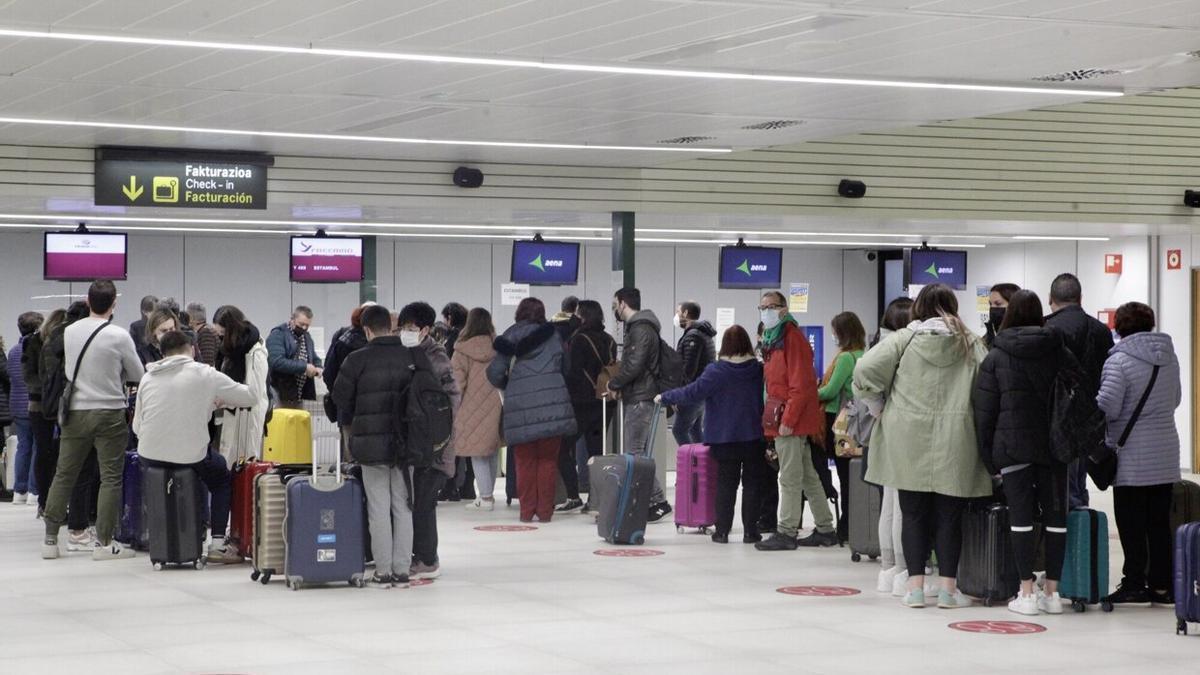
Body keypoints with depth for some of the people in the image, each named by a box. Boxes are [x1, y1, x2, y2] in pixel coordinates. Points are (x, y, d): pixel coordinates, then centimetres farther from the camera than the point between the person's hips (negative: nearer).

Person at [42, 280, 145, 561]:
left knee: (64, 474, 11)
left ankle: (50, 539, 14)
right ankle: (104, 542, 1)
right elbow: (138, 375, 0)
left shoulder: (70, 331, 0)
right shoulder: (119, 336, -12)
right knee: (110, 478, 2)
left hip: (75, 411, 4)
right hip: (110, 412, -4)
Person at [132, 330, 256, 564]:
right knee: (221, 477, 27)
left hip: (150, 455, 4)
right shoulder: (204, 374, -3)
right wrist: (220, 400, 24)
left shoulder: (147, 378, 6)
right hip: (190, 454, -4)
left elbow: (137, 427, 8)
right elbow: (248, 397, 5)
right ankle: (217, 544, 17)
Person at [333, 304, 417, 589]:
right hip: (405, 443, 3)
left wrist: (349, 423, 18)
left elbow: (341, 397, -1)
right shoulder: (411, 358, -1)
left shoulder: (357, 360, -9)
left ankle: (383, 572, 3)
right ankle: (402, 570, 10)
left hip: (371, 443, -3)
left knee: (379, 509, 2)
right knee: (403, 507, 9)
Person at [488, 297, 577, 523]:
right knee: (548, 460, 7)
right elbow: (566, 367, 17)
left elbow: (495, 373, 1)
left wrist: (508, 386, 21)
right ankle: (545, 510, 6)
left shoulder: (510, 337, 4)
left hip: (520, 405, -1)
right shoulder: (552, 335, 10)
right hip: (552, 402, 1)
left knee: (525, 461, 9)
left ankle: (527, 510, 8)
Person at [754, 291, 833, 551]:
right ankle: (825, 529, 19)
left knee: (789, 478, -6)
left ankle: (786, 533, -3)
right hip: (782, 419, 10)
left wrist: (788, 420, -21)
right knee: (807, 476, 13)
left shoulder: (792, 337, -12)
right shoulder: (773, 338, 17)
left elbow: (800, 384, -18)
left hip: (790, 421, -10)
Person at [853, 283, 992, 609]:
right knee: (949, 517, 7)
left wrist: (880, 407, 7)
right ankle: (948, 588, 8)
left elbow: (865, 371, -7)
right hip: (954, 444, 0)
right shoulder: (970, 343, 3)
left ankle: (915, 586, 7)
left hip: (909, 442, 0)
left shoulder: (905, 339, 0)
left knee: (914, 515, 8)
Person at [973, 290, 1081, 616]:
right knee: (1055, 515, 6)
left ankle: (1026, 592, -2)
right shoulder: (1061, 353, 3)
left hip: (1013, 446, -2)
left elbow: (984, 411, -1)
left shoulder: (995, 357, 0)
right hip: (1054, 446, 2)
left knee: (1021, 515, 0)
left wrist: (988, 455, 4)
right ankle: (1052, 591, 8)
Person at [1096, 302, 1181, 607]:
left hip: (1132, 457, -6)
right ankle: (1161, 585, 13)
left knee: (1132, 524, 0)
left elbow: (1107, 407, -18)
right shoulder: (1169, 357, 7)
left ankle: (1134, 583, 2)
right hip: (1165, 456, 6)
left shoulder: (1119, 361, -14)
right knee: (1160, 521, 10)